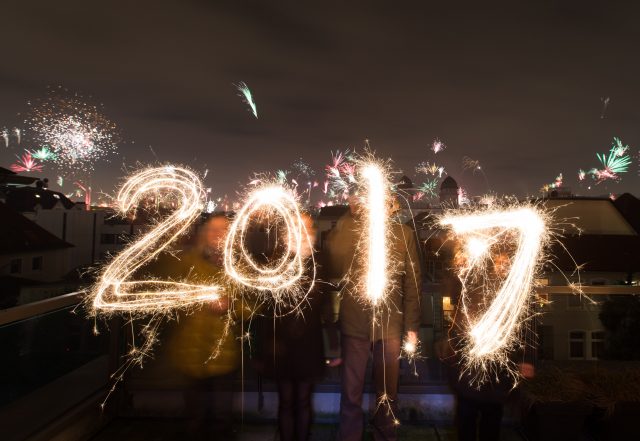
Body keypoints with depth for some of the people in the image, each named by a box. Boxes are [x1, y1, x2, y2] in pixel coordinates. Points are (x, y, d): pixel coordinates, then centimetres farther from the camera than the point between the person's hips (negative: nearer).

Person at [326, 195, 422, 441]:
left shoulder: (404, 234, 1)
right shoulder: (344, 231, 0)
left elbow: (412, 282, 3)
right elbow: (332, 268, -19)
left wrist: (412, 325, 0)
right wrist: (350, 217, -17)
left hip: (390, 325, 1)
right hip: (354, 324, -1)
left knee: (387, 391, 18)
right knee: (351, 392, 10)